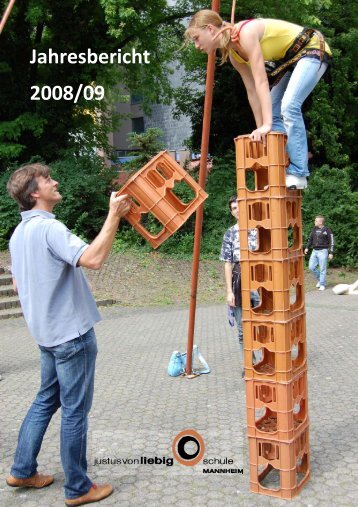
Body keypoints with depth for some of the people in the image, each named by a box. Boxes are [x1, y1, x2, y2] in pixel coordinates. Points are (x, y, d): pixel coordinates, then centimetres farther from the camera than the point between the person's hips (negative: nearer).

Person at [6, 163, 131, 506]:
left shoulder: (19, 233, 11)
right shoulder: (49, 227, -20)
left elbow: (18, 285, 19)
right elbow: (93, 259, -34)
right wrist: (114, 215, -28)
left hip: (47, 332, 9)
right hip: (72, 332, -9)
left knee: (46, 399, 21)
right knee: (75, 410, 2)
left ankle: (22, 471, 30)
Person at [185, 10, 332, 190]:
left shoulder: (246, 32, -27)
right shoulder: (234, 55, -1)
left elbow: (261, 81, -33)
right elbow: (252, 91, 2)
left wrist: (266, 124, -37)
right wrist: (261, 129, 0)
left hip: (312, 50, -9)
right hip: (287, 60, 9)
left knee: (289, 106, -25)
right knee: (273, 113, 3)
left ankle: (298, 174, -21)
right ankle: (283, 172, 5)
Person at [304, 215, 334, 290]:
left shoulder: (327, 230, -7)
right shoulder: (314, 229, 9)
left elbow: (331, 242, -5)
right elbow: (310, 238, 20)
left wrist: (331, 253, -10)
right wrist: (307, 247, 10)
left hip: (323, 251, -6)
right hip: (314, 251, 6)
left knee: (322, 269, -2)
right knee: (311, 267, 2)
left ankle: (322, 284, 8)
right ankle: (319, 279, 22)